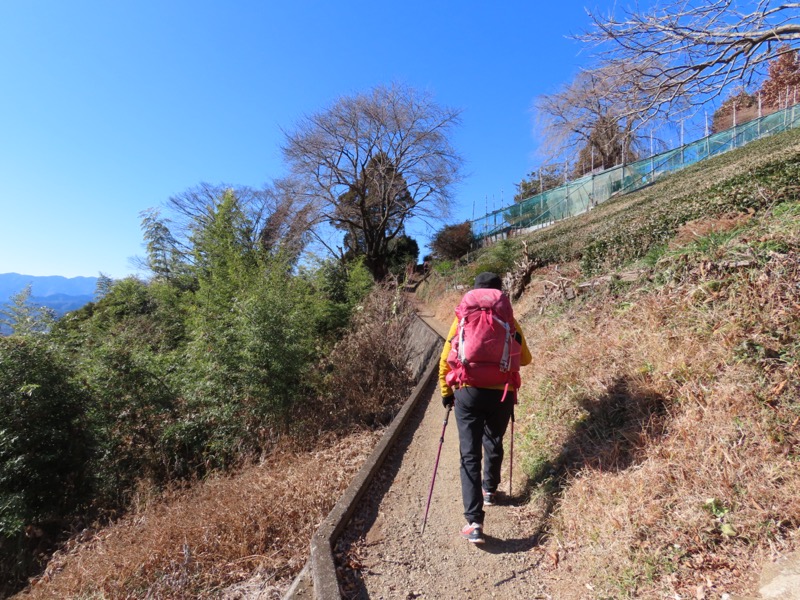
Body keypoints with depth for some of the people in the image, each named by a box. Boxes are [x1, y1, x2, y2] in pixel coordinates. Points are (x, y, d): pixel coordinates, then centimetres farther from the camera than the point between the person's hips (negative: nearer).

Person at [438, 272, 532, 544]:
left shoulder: (462, 318, 1)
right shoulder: (509, 321, 2)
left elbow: (445, 359, 1)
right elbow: (525, 359, 11)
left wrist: (446, 392, 13)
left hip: (468, 393, -1)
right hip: (501, 393, 2)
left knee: (470, 455, 1)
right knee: (494, 445, 25)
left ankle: (474, 522, -4)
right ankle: (490, 490, 46)